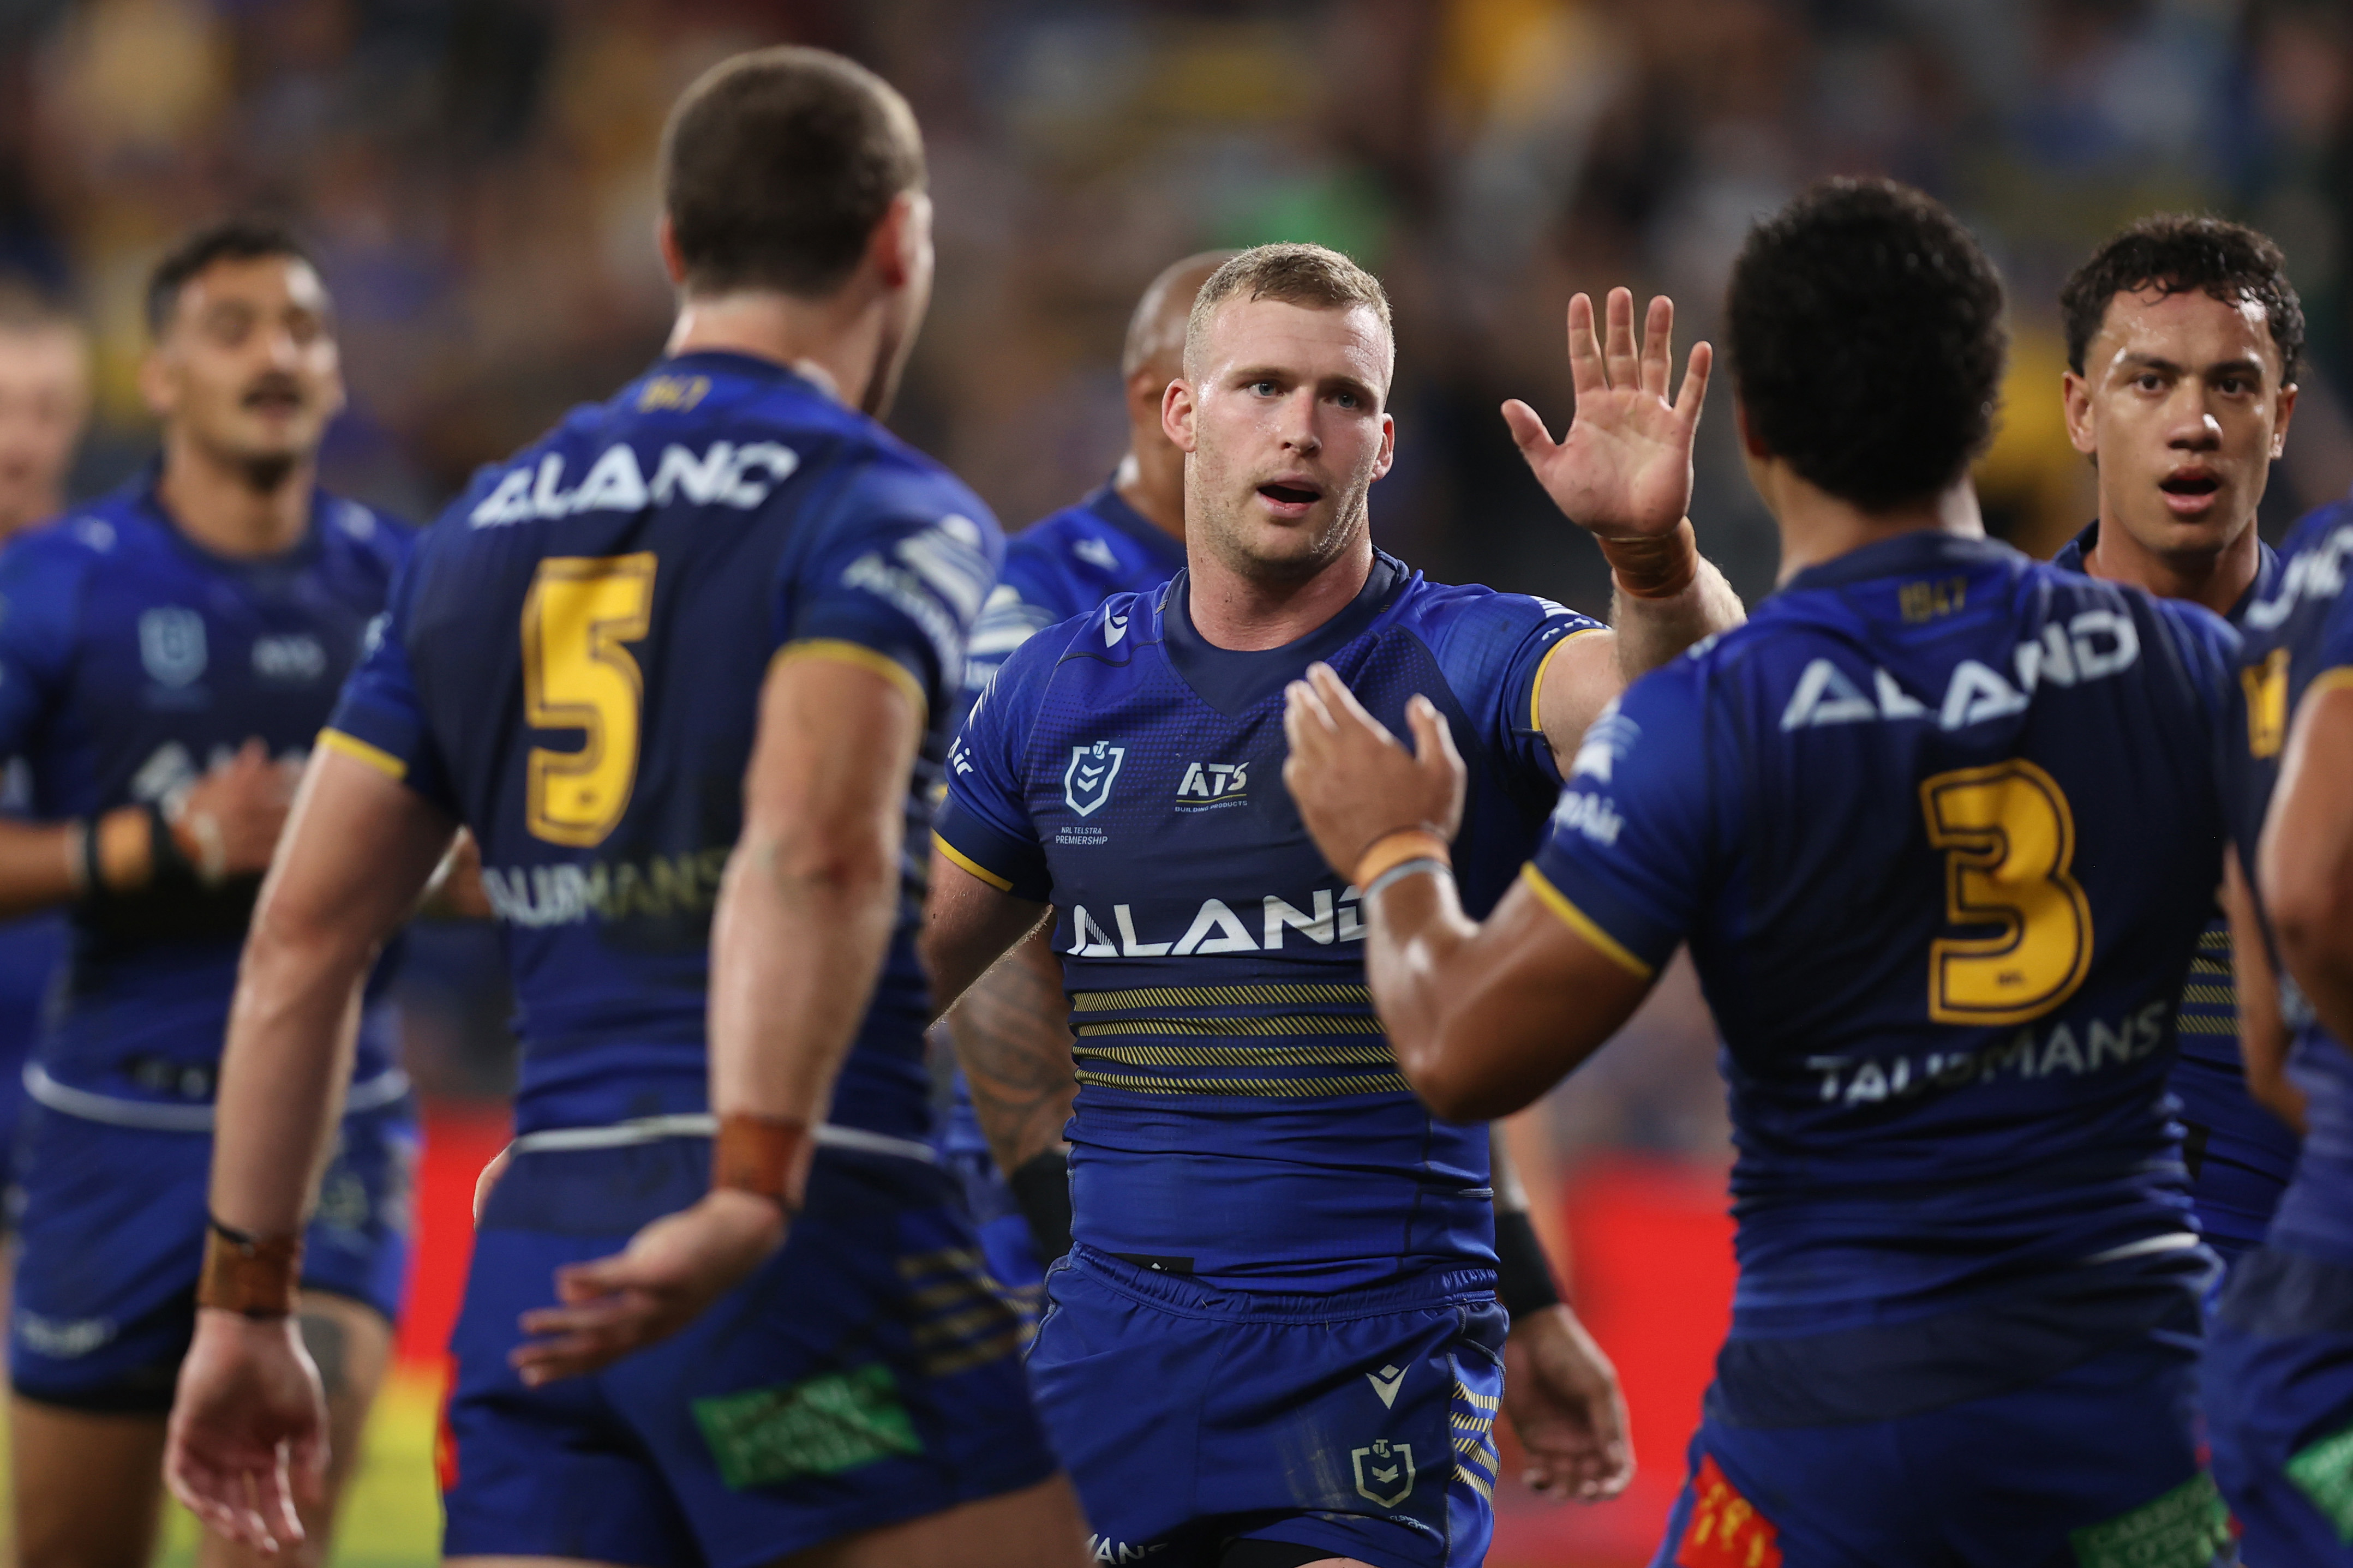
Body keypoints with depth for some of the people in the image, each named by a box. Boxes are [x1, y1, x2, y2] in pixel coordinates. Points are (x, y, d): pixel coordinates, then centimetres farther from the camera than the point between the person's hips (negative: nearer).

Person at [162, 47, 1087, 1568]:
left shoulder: (487, 527, 17)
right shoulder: (888, 515, -2)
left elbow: (302, 935, 14)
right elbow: (816, 849, -21)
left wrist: (245, 1302, 18)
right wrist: (751, 1197, -28)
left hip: (535, 1264, 6)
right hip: (816, 1240, -6)